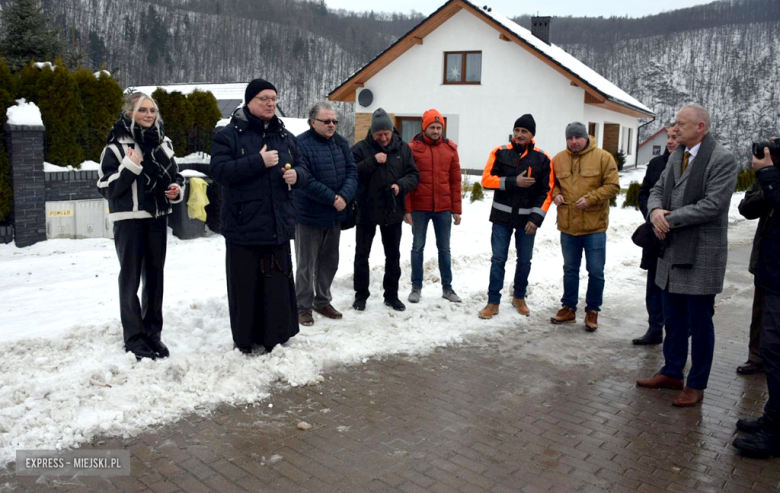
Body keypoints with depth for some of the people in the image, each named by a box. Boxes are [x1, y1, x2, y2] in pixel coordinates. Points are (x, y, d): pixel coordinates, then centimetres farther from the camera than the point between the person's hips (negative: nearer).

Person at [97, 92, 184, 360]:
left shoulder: (163, 142, 8)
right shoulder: (117, 145, -7)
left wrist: (176, 190, -3)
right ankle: (134, 338, 8)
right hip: (129, 220, -5)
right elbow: (105, 188, -10)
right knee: (130, 279, 0)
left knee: (154, 277, 10)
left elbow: (175, 176, 19)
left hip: (157, 218, 5)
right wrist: (130, 166, -20)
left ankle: (153, 333, 21)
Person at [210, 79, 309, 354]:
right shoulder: (229, 135, -3)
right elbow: (219, 171, -15)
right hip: (243, 226, -4)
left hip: (278, 226, 5)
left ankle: (276, 337, 22)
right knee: (245, 287, 3)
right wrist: (259, 162, -21)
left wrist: (296, 174, -8)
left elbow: (302, 169, 17)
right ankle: (245, 341, 17)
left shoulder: (285, 136, 14)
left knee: (278, 285, 9)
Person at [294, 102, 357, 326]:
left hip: (335, 215, 7)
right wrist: (332, 198, -20)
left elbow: (352, 172, 2)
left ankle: (322, 301, 31)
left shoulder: (341, 143, 8)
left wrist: (344, 196, -16)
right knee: (306, 264, 3)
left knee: (329, 262, 16)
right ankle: (303, 306, 14)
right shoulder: (301, 144, -13)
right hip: (309, 215, -6)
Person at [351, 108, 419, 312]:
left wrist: (400, 185, -18)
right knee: (362, 254, 7)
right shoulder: (360, 148, -7)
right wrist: (372, 161, -24)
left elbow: (414, 175, 1)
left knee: (393, 256, 11)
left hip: (393, 212, 2)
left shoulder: (403, 148, 2)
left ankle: (391, 295, 25)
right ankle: (361, 295, 21)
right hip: (366, 211, -2)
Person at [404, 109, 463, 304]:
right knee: (418, 247, 8)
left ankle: (447, 287, 21)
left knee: (444, 248, 11)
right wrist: (407, 209, -9)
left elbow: (455, 181, 5)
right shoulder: (413, 148, -5)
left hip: (444, 208, 2)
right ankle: (416, 287, 19)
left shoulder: (450, 148, 3)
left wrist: (457, 209, 3)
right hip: (419, 207, -2)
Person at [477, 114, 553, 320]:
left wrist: (536, 218, -12)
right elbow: (486, 179, -8)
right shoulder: (500, 152, -2)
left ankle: (519, 297, 30)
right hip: (502, 216, 0)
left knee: (524, 260, 11)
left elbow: (546, 192, -4)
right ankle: (493, 302, 11)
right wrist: (513, 182, -18)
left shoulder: (542, 158, -3)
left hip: (527, 218, 1)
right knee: (498, 259, 2)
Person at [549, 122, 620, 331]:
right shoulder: (558, 159, 4)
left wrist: (591, 198, -19)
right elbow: (553, 183, 16)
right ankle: (569, 308, 28)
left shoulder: (603, 157, -6)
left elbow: (613, 186, -8)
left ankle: (592, 311, 19)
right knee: (570, 269, 15)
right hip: (567, 226, 3)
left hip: (594, 226, -3)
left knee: (596, 272, 4)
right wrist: (556, 194, -5)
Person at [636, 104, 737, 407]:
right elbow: (658, 190, 12)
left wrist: (670, 219, -18)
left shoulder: (722, 160, -13)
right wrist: (655, 210, -11)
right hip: (673, 252, 7)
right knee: (673, 319, 18)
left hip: (701, 255, -7)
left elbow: (713, 204, -21)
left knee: (700, 323, 5)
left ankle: (696, 385, 19)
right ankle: (672, 373, 33)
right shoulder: (676, 156, 10)